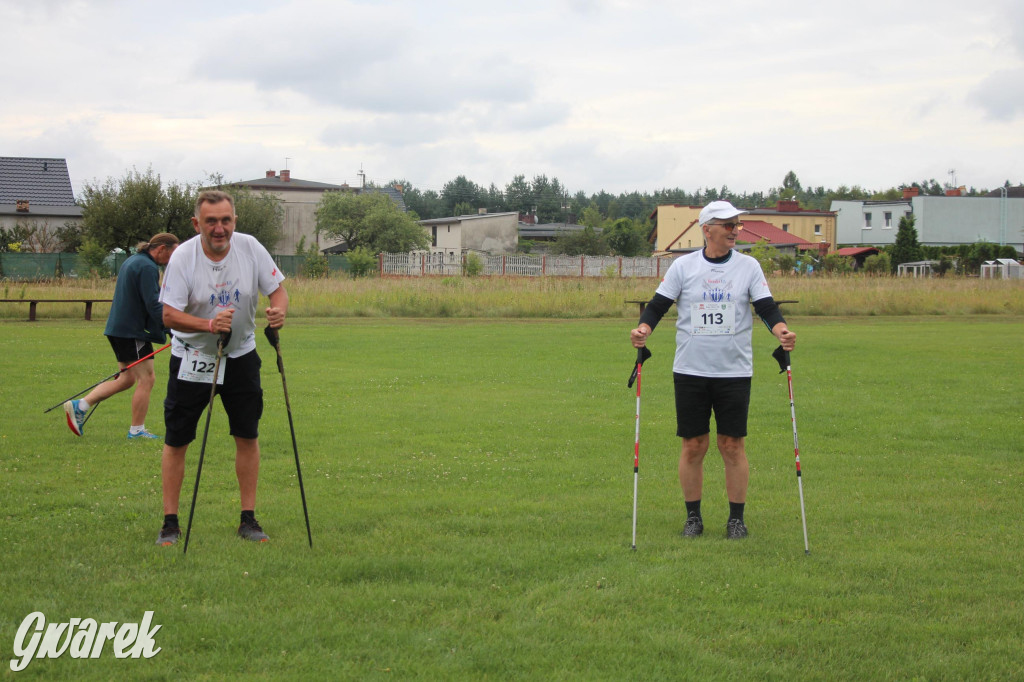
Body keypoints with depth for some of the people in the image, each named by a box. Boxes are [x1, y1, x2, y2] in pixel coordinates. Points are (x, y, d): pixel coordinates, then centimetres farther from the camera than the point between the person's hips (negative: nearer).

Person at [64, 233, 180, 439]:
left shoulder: (133, 261, 17)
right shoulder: (147, 267, -16)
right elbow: (153, 305, -22)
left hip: (119, 327, 10)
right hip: (134, 331, -10)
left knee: (126, 379, 15)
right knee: (146, 379, -1)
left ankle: (79, 406, 10)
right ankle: (137, 430, 5)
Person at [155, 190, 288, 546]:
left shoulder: (250, 247, -11)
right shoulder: (182, 257, -18)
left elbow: (277, 288, -3)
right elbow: (169, 315, -21)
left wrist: (279, 310, -26)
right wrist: (209, 324, -36)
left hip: (241, 356, 3)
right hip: (192, 357, -2)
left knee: (248, 436, 3)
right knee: (176, 440, 0)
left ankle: (248, 519, 13)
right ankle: (170, 523, 9)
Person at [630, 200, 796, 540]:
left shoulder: (749, 266, 4)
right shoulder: (683, 266, 2)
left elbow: (766, 307, 1)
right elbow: (658, 305, 2)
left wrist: (782, 330, -19)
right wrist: (642, 329, -17)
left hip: (734, 371, 0)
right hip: (690, 370, 0)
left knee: (733, 445, 1)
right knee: (693, 446, 3)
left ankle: (737, 518, 12)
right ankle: (693, 516, 15)